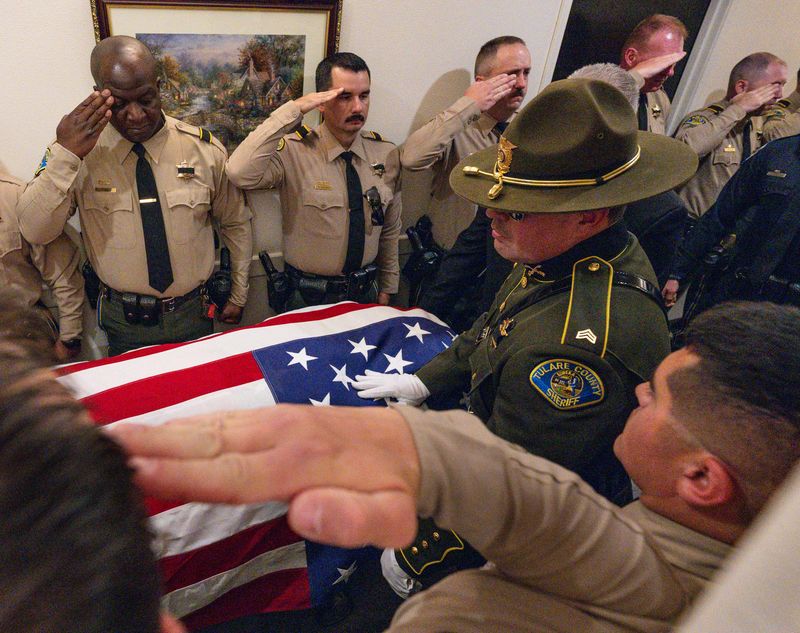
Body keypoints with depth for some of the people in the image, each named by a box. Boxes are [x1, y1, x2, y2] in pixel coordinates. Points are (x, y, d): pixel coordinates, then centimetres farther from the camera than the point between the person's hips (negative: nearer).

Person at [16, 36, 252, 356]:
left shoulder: (204, 148, -7)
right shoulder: (78, 148, -9)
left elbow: (236, 223, 3)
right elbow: (34, 231, -15)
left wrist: (239, 296, 5)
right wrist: (65, 156, -28)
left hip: (193, 314, 1)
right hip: (124, 320, 0)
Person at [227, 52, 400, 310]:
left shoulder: (386, 153, -3)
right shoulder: (294, 150, -17)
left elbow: (391, 229, 4)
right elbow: (240, 173, -36)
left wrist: (387, 288, 9)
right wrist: (293, 110, -33)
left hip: (367, 292, 4)